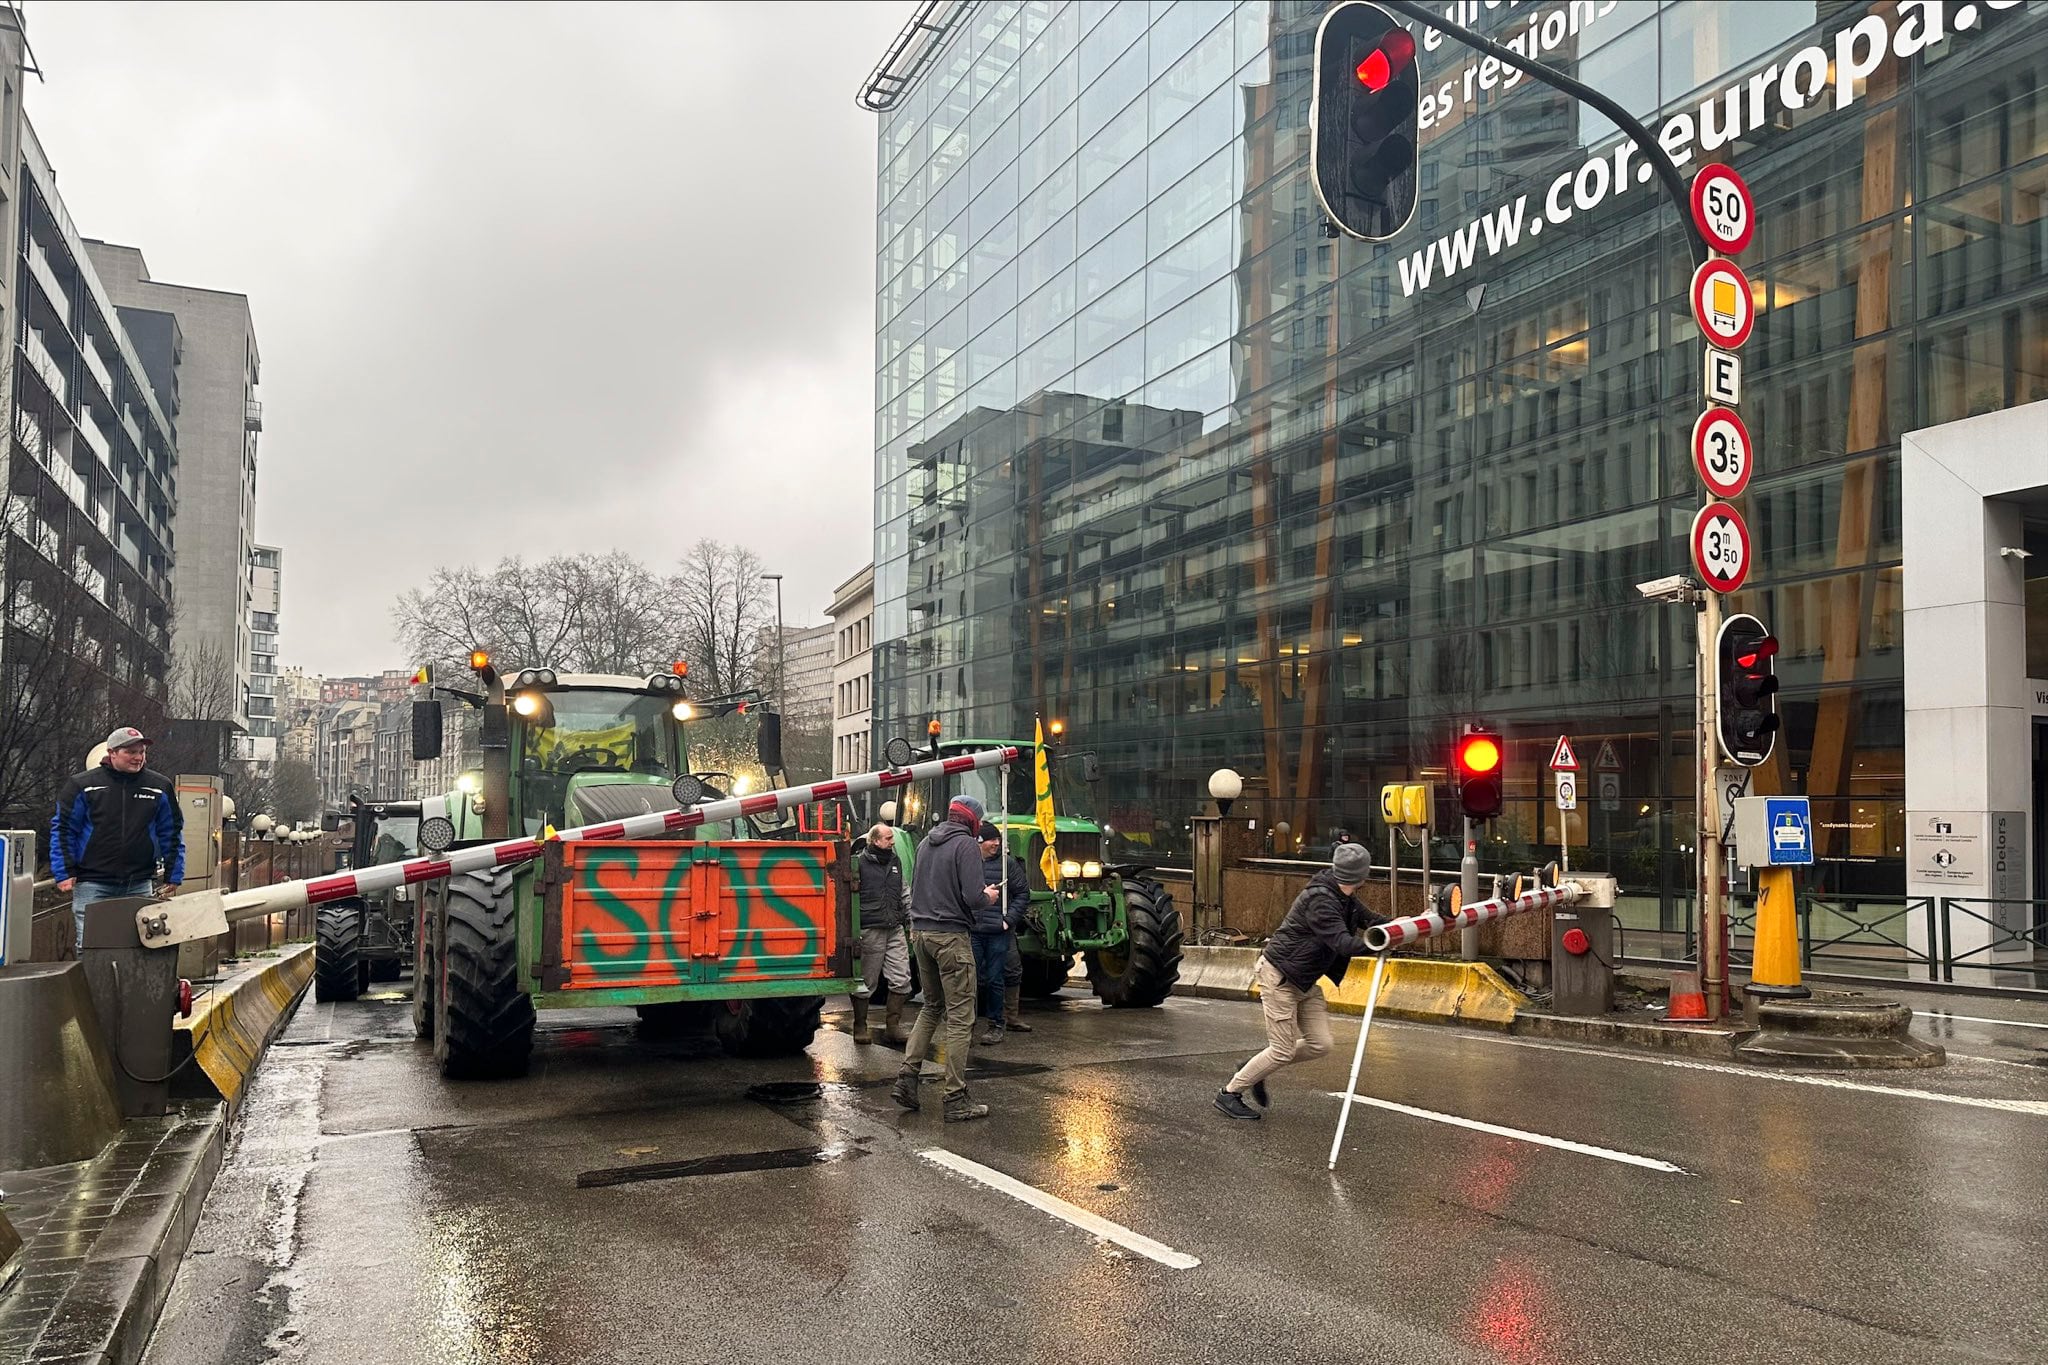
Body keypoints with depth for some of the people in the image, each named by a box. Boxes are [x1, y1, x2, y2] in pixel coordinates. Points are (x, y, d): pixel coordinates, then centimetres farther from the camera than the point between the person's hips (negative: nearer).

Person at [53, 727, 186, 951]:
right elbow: (63, 830, 3)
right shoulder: (83, 785, 0)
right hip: (92, 884, -2)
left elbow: (172, 834, 11)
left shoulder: (160, 787, 6)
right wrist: (64, 873, -5)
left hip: (139, 885, 2)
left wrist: (173, 876, 7)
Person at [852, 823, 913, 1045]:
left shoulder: (895, 862, 16)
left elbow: (905, 895, 21)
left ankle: (892, 1026, 13)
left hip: (895, 930, 6)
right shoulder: (859, 863, -4)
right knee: (866, 982, 3)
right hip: (870, 931, -6)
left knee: (901, 980, 2)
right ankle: (860, 1027, 16)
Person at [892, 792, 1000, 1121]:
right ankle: (957, 1100, 0)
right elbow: (973, 897, -17)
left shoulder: (926, 843, 13)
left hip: (921, 932, 8)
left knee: (932, 1007, 22)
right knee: (960, 1017, -2)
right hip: (951, 934, -8)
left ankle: (907, 1077, 13)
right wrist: (988, 896, 3)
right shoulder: (966, 845, -10)